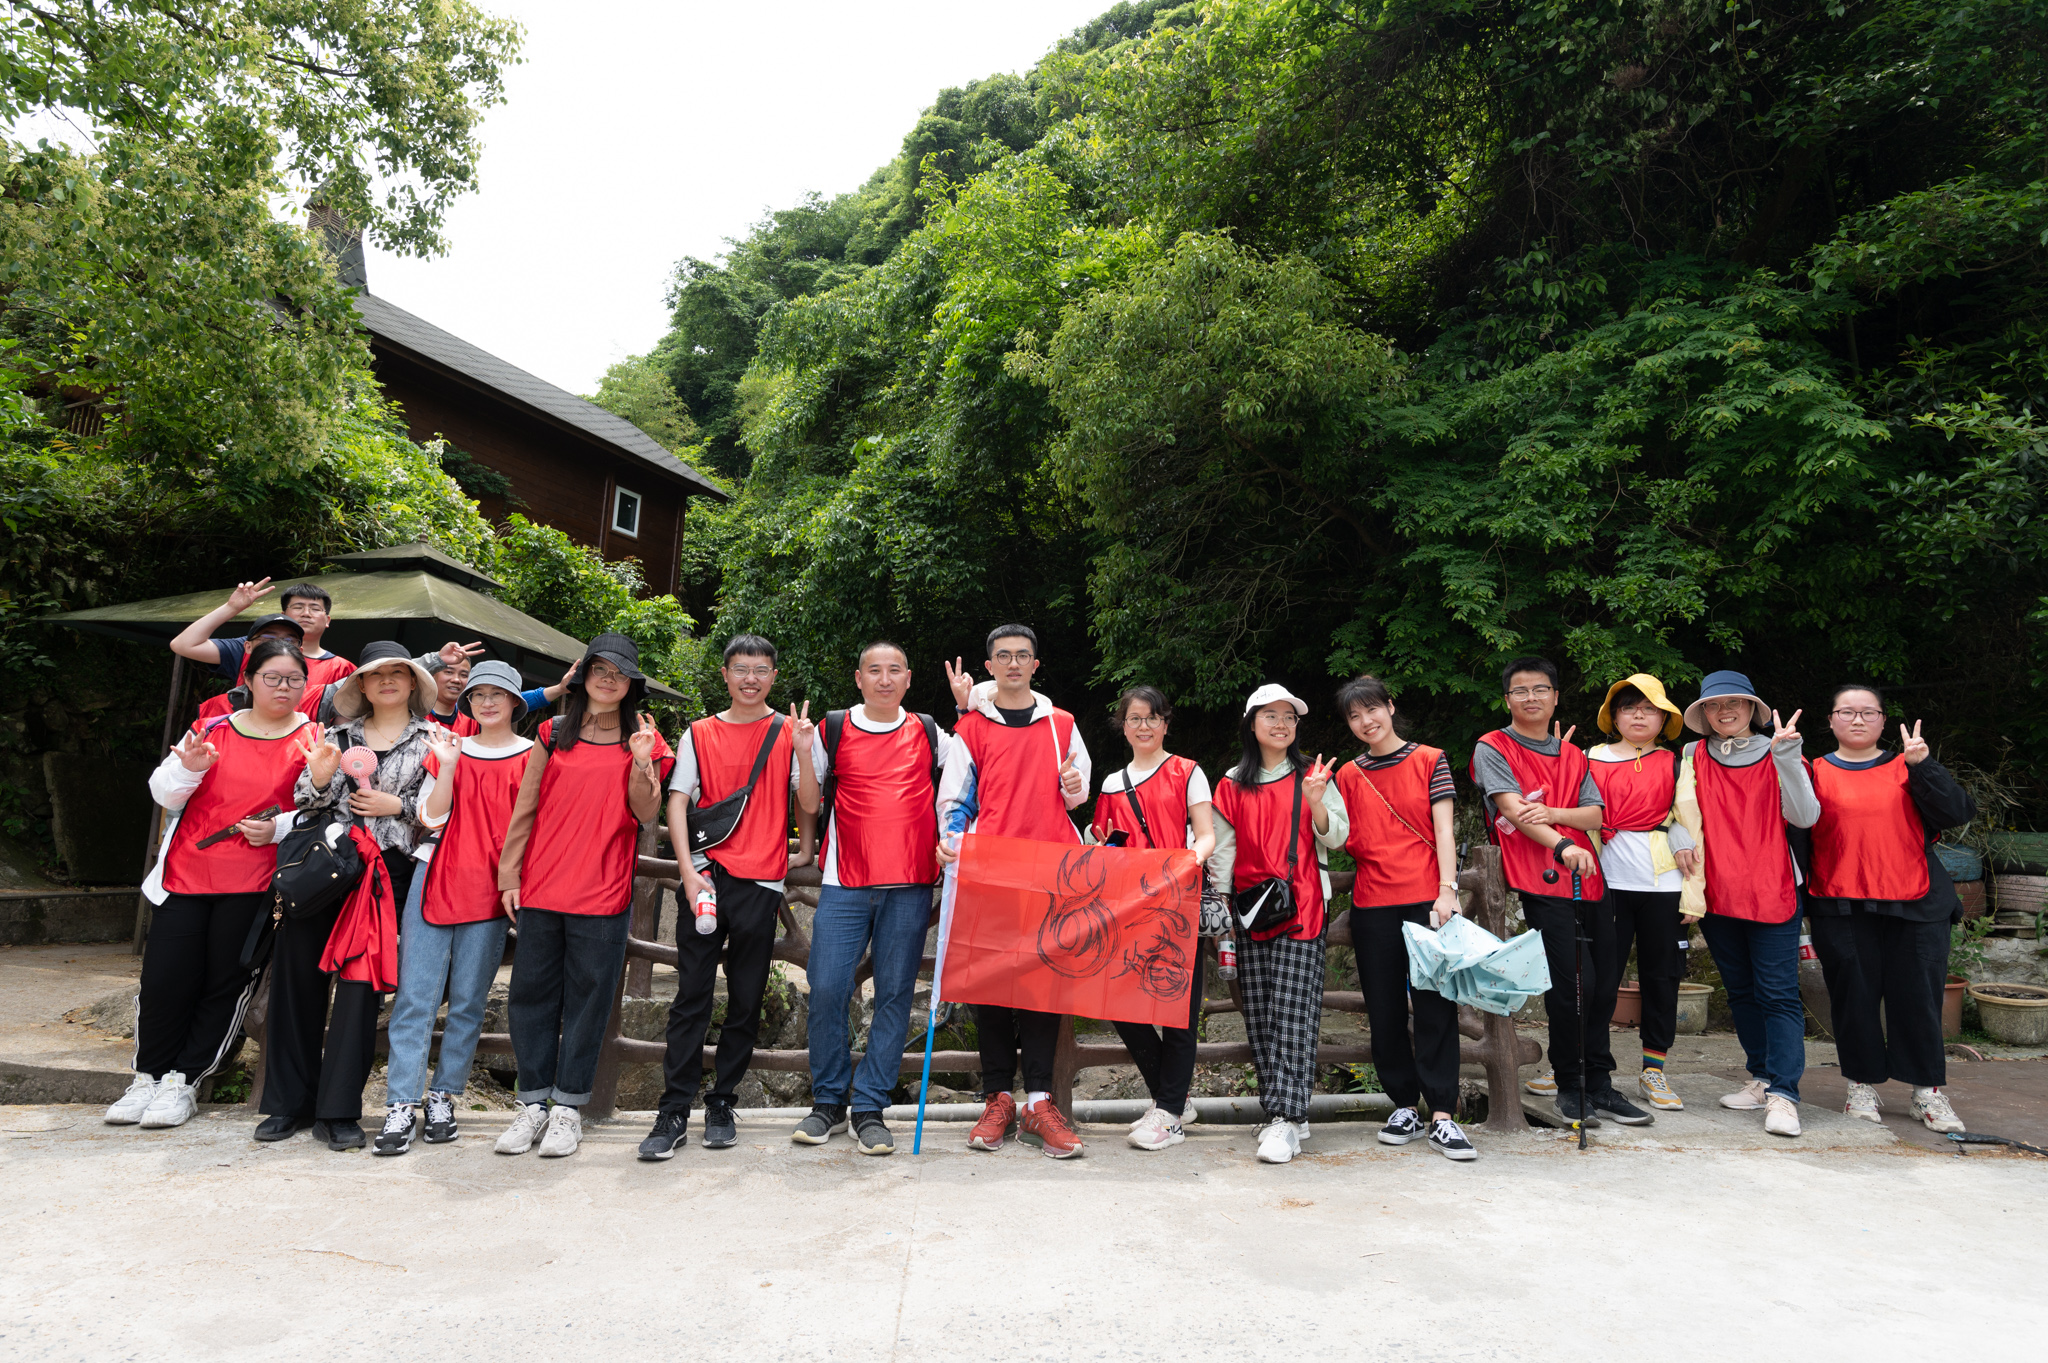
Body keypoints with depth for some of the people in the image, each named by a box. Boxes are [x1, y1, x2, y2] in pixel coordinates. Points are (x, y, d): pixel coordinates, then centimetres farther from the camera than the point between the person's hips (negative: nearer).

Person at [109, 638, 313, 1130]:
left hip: (253, 885, -2)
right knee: (164, 978, 2)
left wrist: (278, 828, -15)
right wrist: (189, 768, -13)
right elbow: (164, 793, 7)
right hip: (186, 873, 2)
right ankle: (150, 1076, 21)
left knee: (227, 983, 1)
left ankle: (184, 1082, 16)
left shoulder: (313, 739, 2)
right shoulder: (215, 729, 8)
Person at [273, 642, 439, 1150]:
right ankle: (290, 1102, 16)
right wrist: (318, 779, -7)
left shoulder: (431, 739, 9)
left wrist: (397, 806, -8)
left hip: (386, 869, -3)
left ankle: (339, 1111, 4)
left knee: (361, 983, -5)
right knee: (298, 975, 2)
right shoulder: (338, 734, 16)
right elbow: (307, 805, 12)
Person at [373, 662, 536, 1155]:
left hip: (489, 891, -2)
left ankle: (443, 1097, 14)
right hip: (435, 878, 2)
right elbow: (432, 817, 3)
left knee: (468, 999, 3)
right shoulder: (449, 747, 12)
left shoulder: (531, 756, 4)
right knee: (415, 995, -3)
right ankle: (402, 1105, 1)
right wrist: (447, 764, -8)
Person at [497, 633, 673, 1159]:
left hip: (604, 891, -2)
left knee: (588, 994, 3)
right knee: (532, 992, 6)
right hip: (541, 886, 2)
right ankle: (534, 1102, 20)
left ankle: (568, 1106, 14)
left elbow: (645, 814, -2)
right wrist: (510, 876, 6)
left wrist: (641, 763, -16)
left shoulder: (642, 740, 5)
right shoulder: (552, 735, 9)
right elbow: (525, 809, 9)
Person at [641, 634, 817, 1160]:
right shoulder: (699, 734, 9)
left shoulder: (790, 732, 7)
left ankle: (722, 1102, 19)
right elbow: (677, 803, 3)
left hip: (761, 881, 0)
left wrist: (802, 752, -15)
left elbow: (810, 806, 1)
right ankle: (675, 1110, 5)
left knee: (746, 1000, 6)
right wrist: (688, 871, -8)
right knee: (692, 995, -1)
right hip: (705, 876, 0)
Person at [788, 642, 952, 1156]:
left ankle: (869, 1107, 12)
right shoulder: (832, 731, 9)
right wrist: (803, 749, -3)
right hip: (845, 882, 0)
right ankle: (828, 1101, 14)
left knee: (894, 994, 1)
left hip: (910, 886, 1)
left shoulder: (931, 734, 11)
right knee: (827, 989, -4)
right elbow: (809, 801, 14)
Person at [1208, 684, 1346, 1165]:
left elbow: (1337, 838, 2)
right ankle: (1282, 1112, 12)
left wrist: (1315, 801, -16)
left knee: (1292, 1014, -10)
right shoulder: (1232, 785, 11)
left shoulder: (1312, 777, 7)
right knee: (1259, 1016, 3)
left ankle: (1286, 1120, -11)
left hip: (1301, 908, -2)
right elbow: (1222, 849, 11)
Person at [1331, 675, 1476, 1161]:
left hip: (1426, 900, -2)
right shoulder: (1348, 775, 11)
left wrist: (1446, 890, -10)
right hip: (1372, 904, 3)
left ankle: (1442, 1117, 1)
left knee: (1435, 1004, -4)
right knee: (1385, 1009, 6)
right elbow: (1345, 843, 9)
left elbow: (1443, 830, 0)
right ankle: (1405, 1107, 19)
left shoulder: (1430, 761, 5)